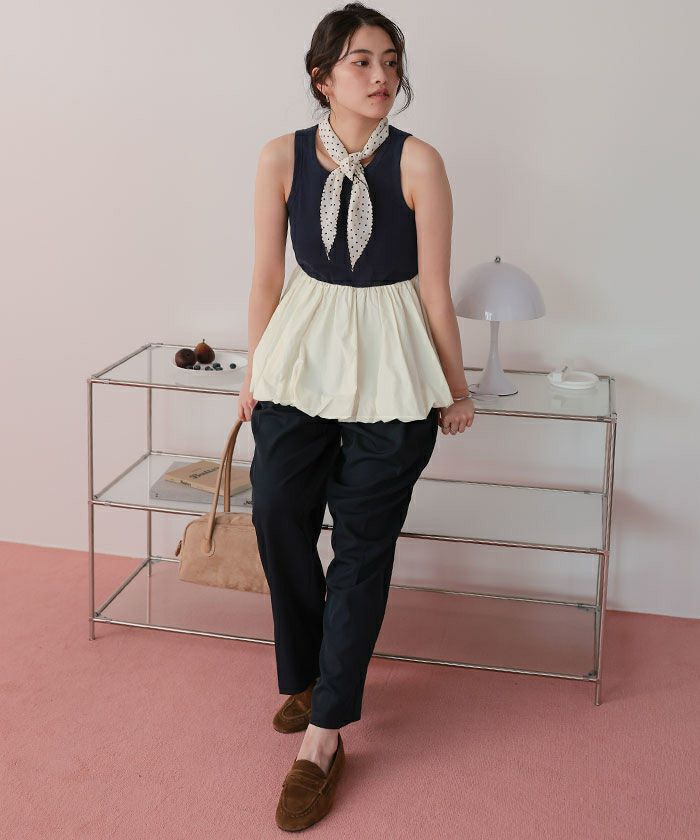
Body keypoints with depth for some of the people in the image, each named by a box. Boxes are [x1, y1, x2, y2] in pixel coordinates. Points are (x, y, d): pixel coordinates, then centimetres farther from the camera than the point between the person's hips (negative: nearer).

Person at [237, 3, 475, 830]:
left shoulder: (417, 162, -9)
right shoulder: (283, 156, -3)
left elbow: (434, 291, -5)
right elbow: (268, 275, 4)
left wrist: (455, 391, 1)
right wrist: (256, 372, 9)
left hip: (390, 376, -2)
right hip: (299, 362, 3)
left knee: (362, 547, 2)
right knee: (276, 519, 4)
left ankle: (323, 737, 11)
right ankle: (310, 678, 31)